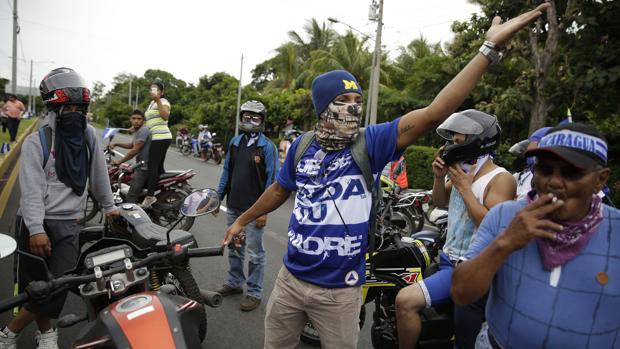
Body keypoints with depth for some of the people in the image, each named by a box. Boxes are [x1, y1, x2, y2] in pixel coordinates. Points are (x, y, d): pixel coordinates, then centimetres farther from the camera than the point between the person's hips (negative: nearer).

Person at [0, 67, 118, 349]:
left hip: (69, 224, 3)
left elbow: (98, 175, 16)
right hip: (36, 223, -2)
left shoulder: (88, 136, 8)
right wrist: (36, 229, -20)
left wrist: (109, 206, 21)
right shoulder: (37, 141, -4)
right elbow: (32, 189, -12)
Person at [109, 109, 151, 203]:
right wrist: (116, 144, 22)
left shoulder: (143, 130, -16)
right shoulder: (137, 131, 18)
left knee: (130, 198, -17)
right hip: (140, 166, 11)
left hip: (143, 168, -11)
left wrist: (119, 161, -15)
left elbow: (135, 150, -21)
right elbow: (131, 145, 33)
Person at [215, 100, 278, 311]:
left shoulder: (267, 147, -9)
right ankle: (235, 282, 34)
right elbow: (227, 171, 15)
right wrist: (218, 197, 12)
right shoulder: (235, 142, 9)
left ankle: (254, 293, 14)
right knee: (234, 249, 18)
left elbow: (272, 180, -12)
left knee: (254, 253, 2)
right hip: (233, 207, 6)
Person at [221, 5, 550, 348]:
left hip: (339, 291, -2)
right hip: (290, 279, 3)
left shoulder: (370, 142, -12)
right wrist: (242, 220, 23)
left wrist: (490, 47, -22)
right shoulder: (302, 146, -3)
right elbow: (279, 190, 13)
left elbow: (434, 113, -21)